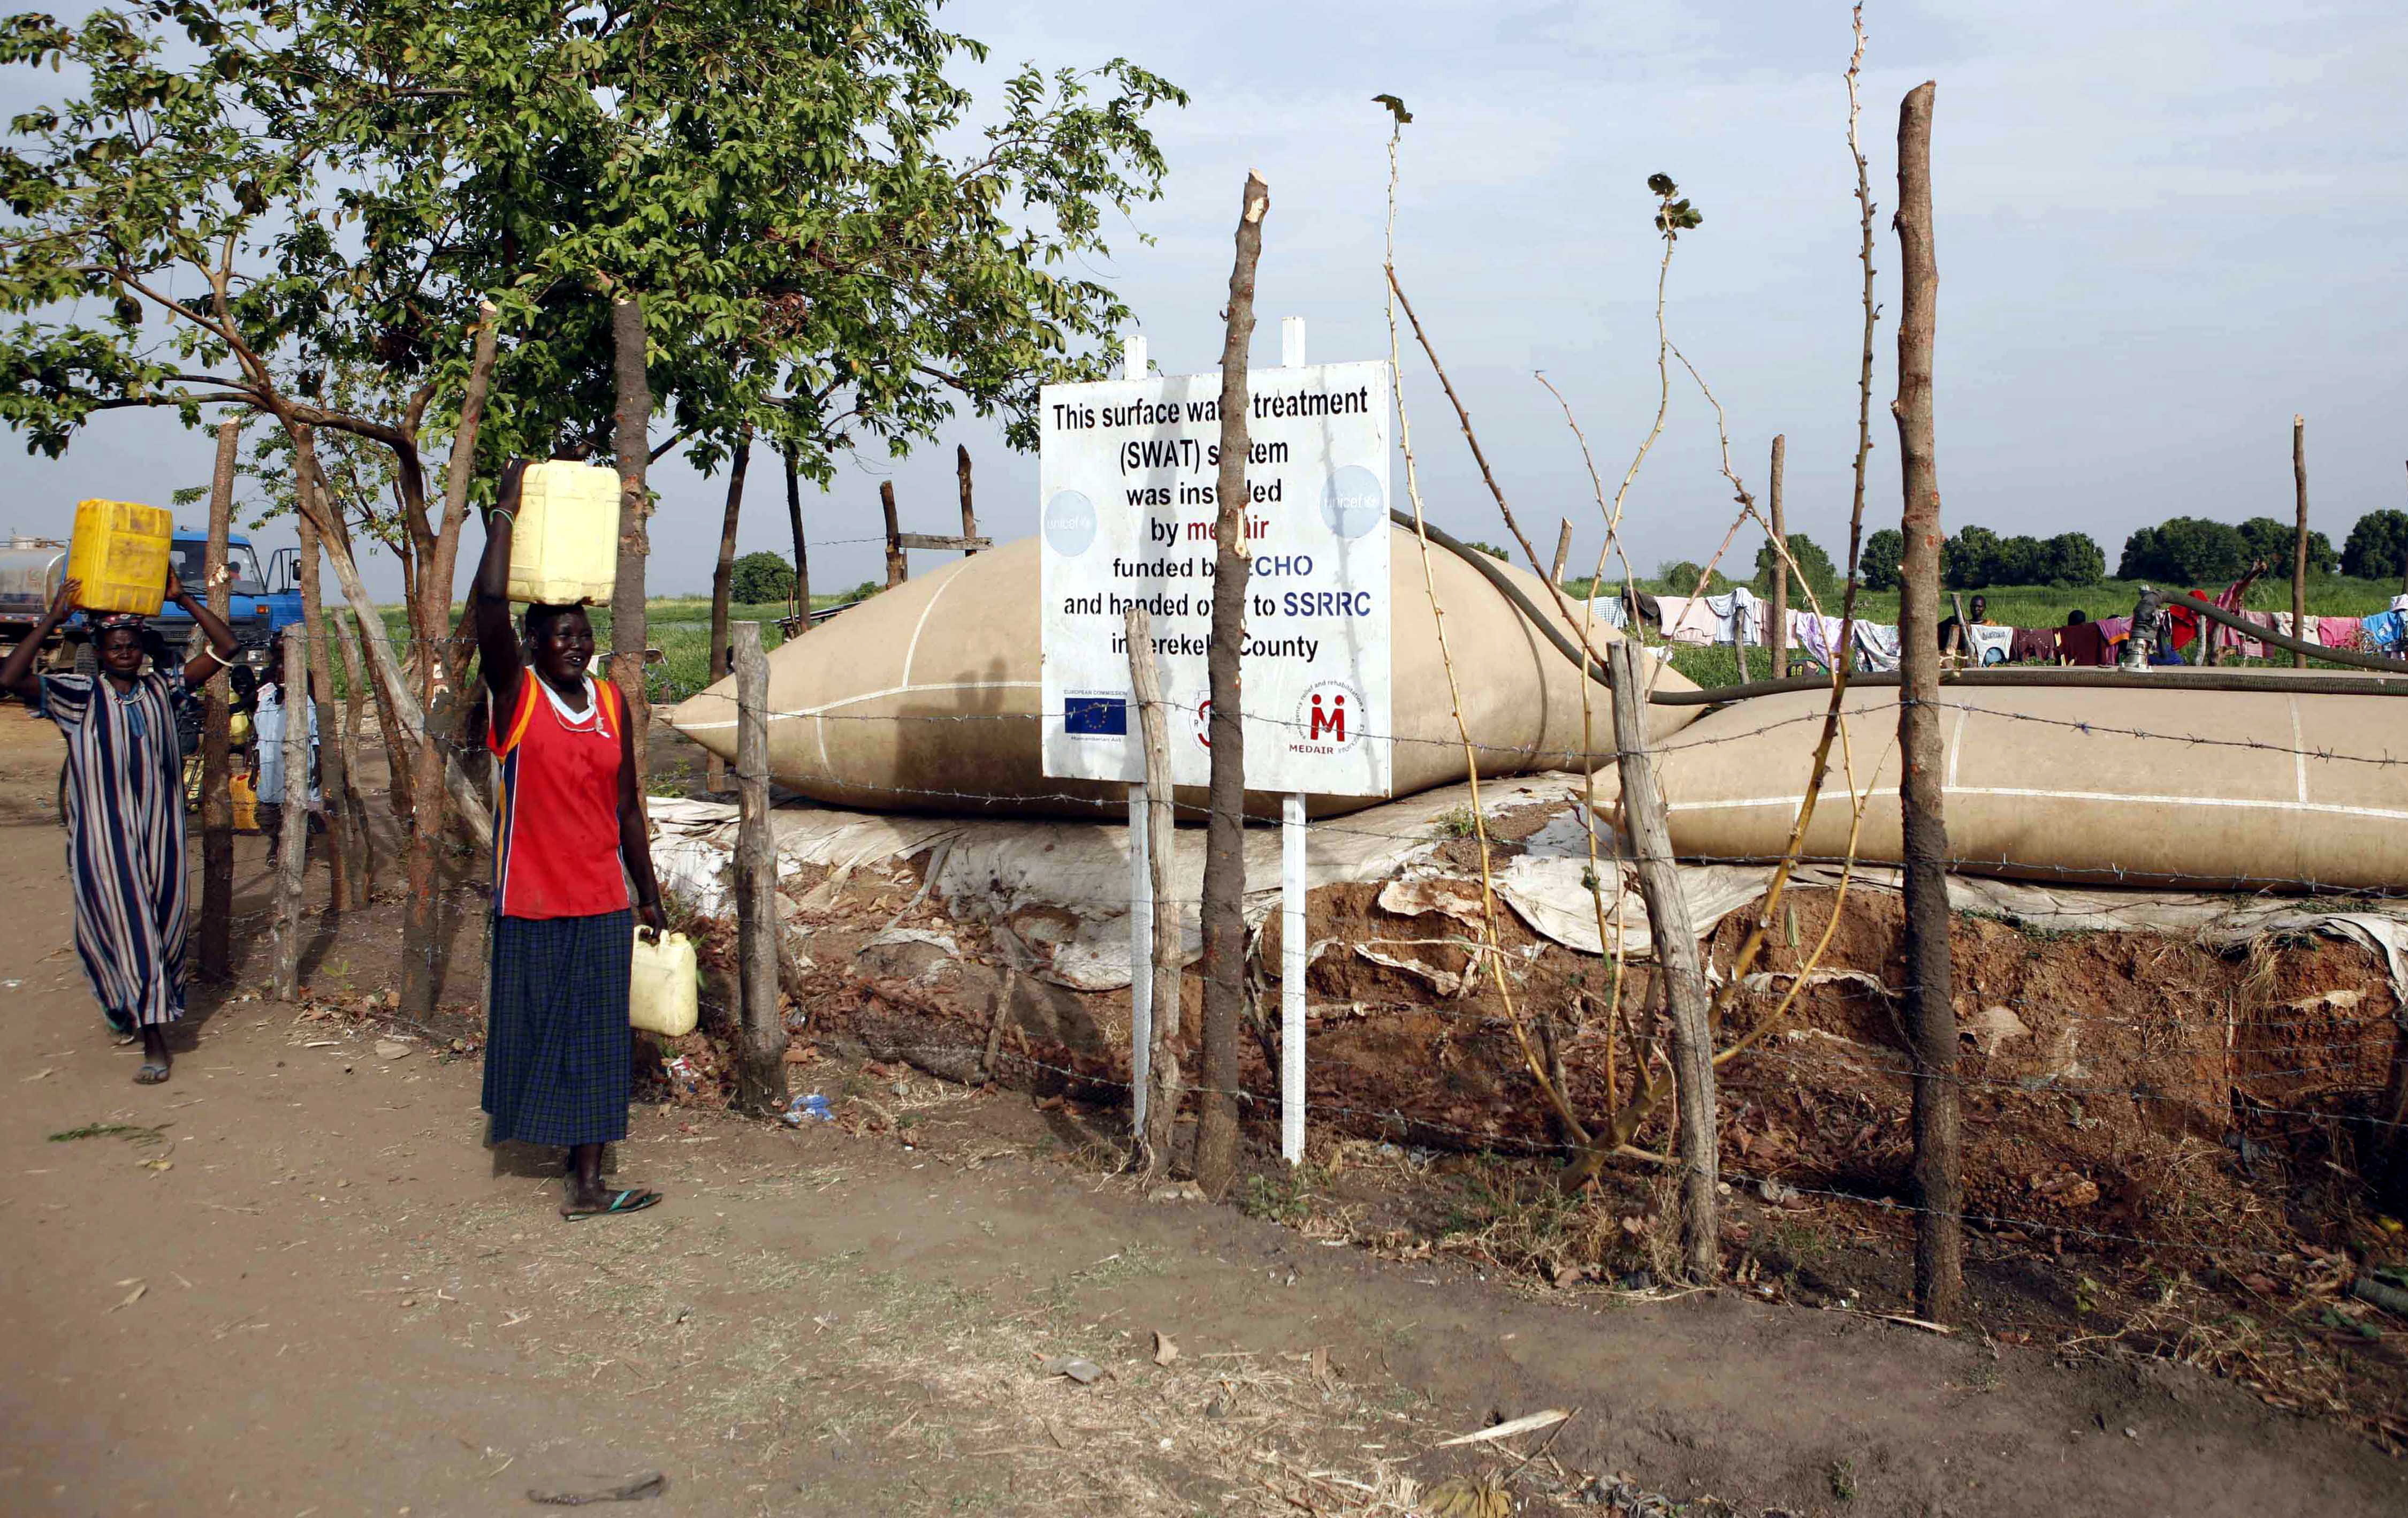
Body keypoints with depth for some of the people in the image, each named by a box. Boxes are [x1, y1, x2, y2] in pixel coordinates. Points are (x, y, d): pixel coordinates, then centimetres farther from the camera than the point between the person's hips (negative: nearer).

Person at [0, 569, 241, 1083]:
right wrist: (54, 618, -16)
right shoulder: (77, 695, -2)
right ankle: (153, 1036, -1)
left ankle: (151, 1014, 30)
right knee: (123, 924, -5)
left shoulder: (162, 687, 6)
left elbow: (224, 648, 3)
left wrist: (184, 600, -3)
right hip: (103, 834, -3)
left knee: (164, 922, 9)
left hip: (160, 829, 3)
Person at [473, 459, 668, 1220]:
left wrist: (649, 893, 13)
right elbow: (489, 607, -22)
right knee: (530, 1027, 9)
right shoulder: (517, 697, -5)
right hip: (531, 904, -3)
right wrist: (505, 513, -20)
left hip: (603, 905, 3)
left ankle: (586, 1182, 7)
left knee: (596, 1040, 3)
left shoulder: (612, 702, 7)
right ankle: (521, 1120, 35)